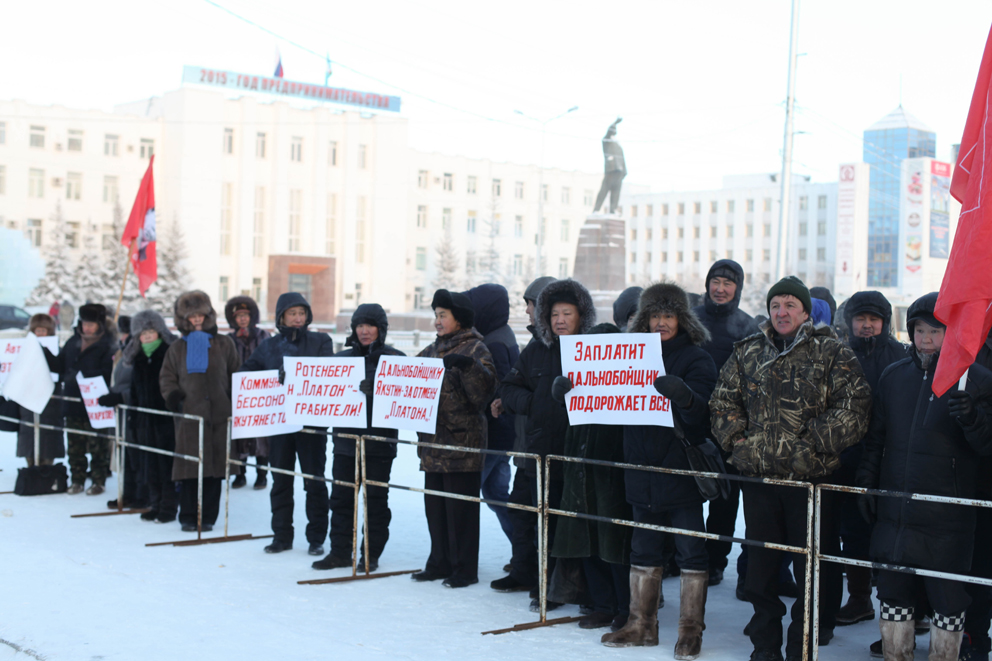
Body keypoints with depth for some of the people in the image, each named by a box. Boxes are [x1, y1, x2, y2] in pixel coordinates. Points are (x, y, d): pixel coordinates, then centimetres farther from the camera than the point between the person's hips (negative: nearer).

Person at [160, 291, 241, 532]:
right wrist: (171, 395, -1)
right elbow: (166, 376, 18)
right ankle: (188, 517, 4)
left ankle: (208, 517, 8)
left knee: (215, 467, 0)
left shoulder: (223, 344, 12)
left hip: (219, 415, 0)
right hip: (189, 414, 0)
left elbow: (237, 375, 15)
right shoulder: (177, 348, 14)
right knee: (188, 467, -4)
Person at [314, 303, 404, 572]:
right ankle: (340, 551, 16)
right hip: (345, 438, 4)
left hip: (379, 440, -4)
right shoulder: (343, 358, 12)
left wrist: (374, 388, -26)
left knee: (375, 499, 3)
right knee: (341, 497, 7)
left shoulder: (395, 359, -1)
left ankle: (371, 554, 12)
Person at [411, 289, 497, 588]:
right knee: (435, 506, 12)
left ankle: (464, 569, 6)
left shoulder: (475, 349, -5)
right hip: (433, 442, 7)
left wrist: (467, 365, -31)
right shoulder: (432, 351, 17)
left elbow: (483, 392, -17)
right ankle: (439, 563, 23)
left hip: (462, 443, -7)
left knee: (461, 508, -3)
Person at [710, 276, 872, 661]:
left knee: (812, 570, 2)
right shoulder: (747, 354, 11)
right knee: (760, 567, 12)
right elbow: (723, 404, 14)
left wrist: (813, 444, -14)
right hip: (758, 478, 4)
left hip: (813, 478, -3)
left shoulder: (832, 354, -1)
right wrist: (737, 442, 0)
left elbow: (853, 409, -9)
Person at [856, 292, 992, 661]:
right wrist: (867, 481, 10)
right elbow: (875, 437, 17)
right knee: (893, 596, 13)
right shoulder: (894, 376, 9)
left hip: (947, 522, -4)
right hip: (893, 513, 4)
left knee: (948, 602, 5)